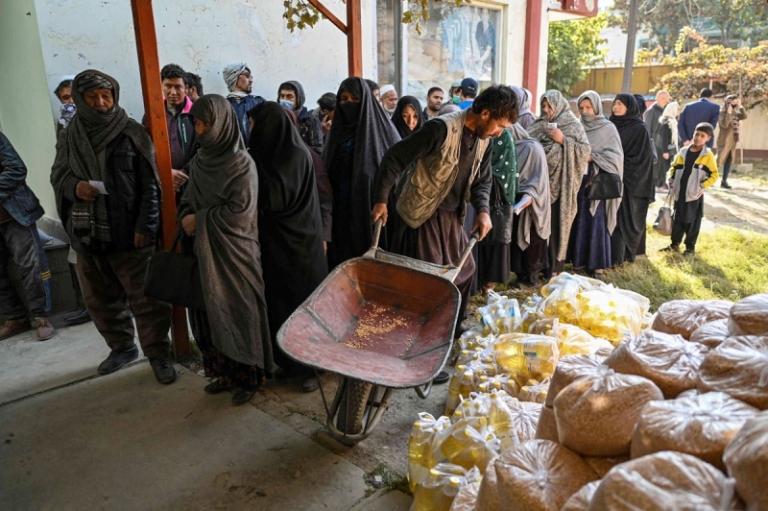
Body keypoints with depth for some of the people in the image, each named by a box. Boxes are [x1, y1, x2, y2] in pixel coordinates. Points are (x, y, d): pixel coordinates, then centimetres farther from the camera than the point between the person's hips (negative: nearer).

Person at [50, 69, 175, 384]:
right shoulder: (69, 136, 8)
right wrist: (74, 186, -9)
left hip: (128, 232, -5)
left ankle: (158, 353, 14)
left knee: (145, 298, -1)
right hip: (87, 233, 5)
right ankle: (121, 347, 35)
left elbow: (150, 184, -5)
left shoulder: (132, 133, -4)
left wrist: (144, 226, -12)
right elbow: (58, 175, 15)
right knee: (100, 299, 16)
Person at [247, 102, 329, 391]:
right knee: (280, 301, 14)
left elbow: (275, 196, -25)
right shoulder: (275, 153, 8)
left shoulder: (295, 155, -17)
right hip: (275, 240, 8)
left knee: (303, 302, 2)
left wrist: (253, 167, -18)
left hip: (297, 240, -8)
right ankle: (289, 360, 28)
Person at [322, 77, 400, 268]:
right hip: (341, 207, 5)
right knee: (342, 256, 8)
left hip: (371, 205, -4)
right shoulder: (338, 127, 11)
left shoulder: (380, 125, -4)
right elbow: (326, 168, 13)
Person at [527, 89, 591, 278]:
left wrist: (563, 140, -13)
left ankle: (554, 266, 8)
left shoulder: (573, 125, 1)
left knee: (555, 223, -1)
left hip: (560, 183, -3)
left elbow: (585, 150, -6)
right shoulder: (538, 125, 12)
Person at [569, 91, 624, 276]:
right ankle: (580, 259, 13)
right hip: (579, 179, 3)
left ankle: (597, 262, 7)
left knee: (597, 221, -1)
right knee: (580, 220, 4)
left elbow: (616, 155, -5)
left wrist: (592, 157, -15)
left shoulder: (608, 128, 0)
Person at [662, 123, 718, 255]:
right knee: (677, 220, 12)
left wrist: (703, 186, -15)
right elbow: (673, 167, 17)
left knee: (692, 221, 5)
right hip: (679, 193, 4)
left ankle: (690, 246, 17)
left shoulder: (708, 156, -5)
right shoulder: (683, 152, 6)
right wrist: (671, 179, 2)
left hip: (695, 195, -4)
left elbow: (714, 175, -4)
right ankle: (675, 244, 24)